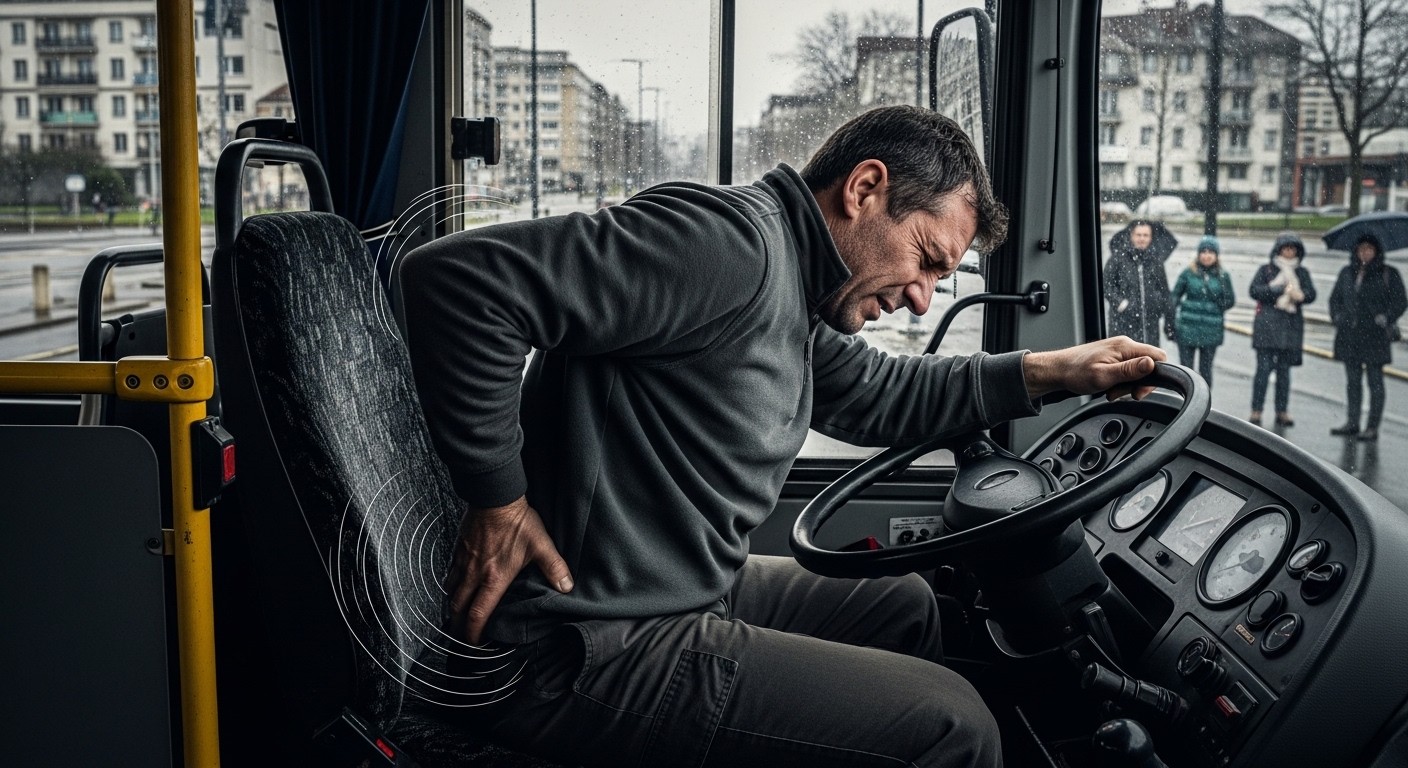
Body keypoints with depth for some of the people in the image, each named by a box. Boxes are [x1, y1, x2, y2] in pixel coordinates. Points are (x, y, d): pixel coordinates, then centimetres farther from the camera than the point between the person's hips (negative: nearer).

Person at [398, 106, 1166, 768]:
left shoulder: (791, 290, 10)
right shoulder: (733, 243, -21)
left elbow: (878, 394, 27)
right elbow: (455, 274, -29)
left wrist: (1046, 370, 18)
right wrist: (497, 501, -23)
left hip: (686, 589, 10)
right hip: (582, 652, -10)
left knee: (904, 605, 24)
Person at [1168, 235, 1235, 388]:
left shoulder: (1223, 276, 3)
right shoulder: (1188, 273, 1)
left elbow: (1230, 300, 7)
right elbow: (1174, 295, 4)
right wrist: (1171, 320, -2)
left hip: (1211, 330, 1)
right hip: (1187, 329, -1)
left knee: (1206, 369, 8)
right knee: (1185, 368, 2)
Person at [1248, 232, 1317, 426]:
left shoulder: (1302, 272, 14)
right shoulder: (1266, 270, 6)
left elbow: (1311, 294, 3)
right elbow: (1254, 290, -7)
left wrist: (1300, 295, -19)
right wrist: (1281, 290, -14)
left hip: (1291, 326, 3)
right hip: (1267, 324, -3)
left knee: (1284, 369, 6)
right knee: (1264, 367, -7)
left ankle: (1282, 411, 11)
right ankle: (1256, 411, -3)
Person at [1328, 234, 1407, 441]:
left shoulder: (1389, 274, -1)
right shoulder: (1347, 272, 11)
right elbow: (1335, 298, 17)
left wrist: (1386, 318, -17)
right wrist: (1336, 316, 1)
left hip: (1374, 337, -4)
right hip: (1349, 335, 4)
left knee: (1375, 381, -2)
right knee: (1352, 380, 9)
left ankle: (1372, 427, -1)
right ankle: (1351, 423, 16)